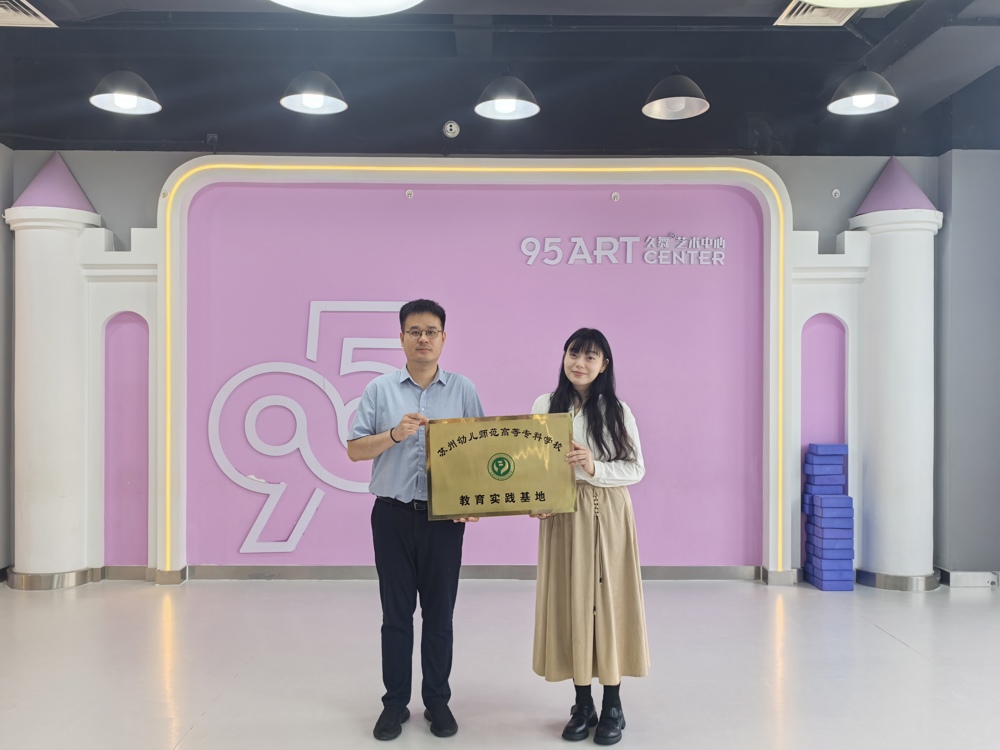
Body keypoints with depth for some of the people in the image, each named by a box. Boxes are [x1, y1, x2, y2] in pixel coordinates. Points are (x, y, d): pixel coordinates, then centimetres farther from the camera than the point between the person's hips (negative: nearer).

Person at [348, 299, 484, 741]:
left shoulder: (463, 390, 3)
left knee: (439, 614, 9)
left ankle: (437, 701, 24)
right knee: (396, 614, 9)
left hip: (444, 518, 0)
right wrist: (395, 433, -15)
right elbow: (355, 450, 1)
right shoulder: (380, 389, 2)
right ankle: (395, 702, 23)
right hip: (393, 515, 0)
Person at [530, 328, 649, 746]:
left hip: (607, 517, -1)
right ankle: (583, 705, 21)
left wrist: (595, 469, -18)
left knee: (608, 600, 3)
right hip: (561, 516, 1)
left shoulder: (618, 411, 0)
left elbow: (636, 469, -2)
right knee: (570, 602, 6)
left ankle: (612, 707, 18)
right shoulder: (544, 406, 3)